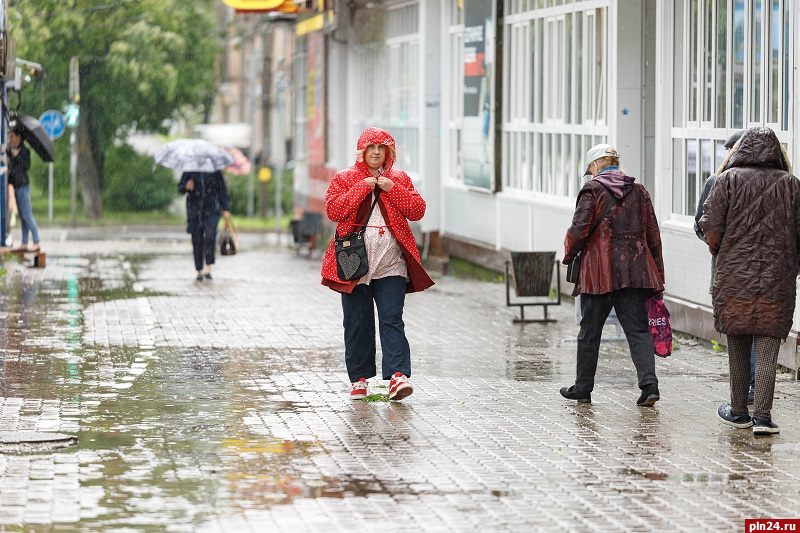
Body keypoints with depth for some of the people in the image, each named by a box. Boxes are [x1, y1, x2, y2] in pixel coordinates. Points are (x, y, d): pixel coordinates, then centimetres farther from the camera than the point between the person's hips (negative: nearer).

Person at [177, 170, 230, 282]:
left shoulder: (214, 171, 3)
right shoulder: (190, 171, 3)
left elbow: (222, 190, 9)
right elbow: (180, 188, 8)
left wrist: (225, 209, 5)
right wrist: (186, 187, -17)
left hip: (211, 211, -1)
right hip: (195, 211, 1)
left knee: (210, 236, -21)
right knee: (197, 241, 4)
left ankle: (208, 268, -16)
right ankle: (199, 270, 16)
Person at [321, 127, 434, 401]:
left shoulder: (399, 179, 13)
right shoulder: (344, 179, 8)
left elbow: (418, 211, 3)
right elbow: (333, 211, -6)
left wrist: (392, 189, -7)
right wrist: (361, 189, -11)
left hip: (390, 265, 0)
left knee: (392, 320, -9)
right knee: (357, 323, 4)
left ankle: (397, 376, -17)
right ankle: (359, 378, 12)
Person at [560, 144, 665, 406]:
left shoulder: (592, 190, -5)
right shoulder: (639, 191, 11)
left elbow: (579, 230, -13)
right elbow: (653, 234, 12)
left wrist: (569, 254, 6)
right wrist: (658, 276, 17)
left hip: (599, 272, -4)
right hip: (635, 272, 4)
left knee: (590, 332, 8)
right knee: (638, 329, 2)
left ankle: (583, 387, 17)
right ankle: (649, 383, -14)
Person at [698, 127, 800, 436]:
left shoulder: (728, 179, -1)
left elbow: (711, 228, -7)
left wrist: (717, 251, 13)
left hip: (734, 277, 0)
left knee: (737, 347, 11)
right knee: (767, 349, 1)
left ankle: (739, 411, 21)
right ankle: (763, 415, -5)